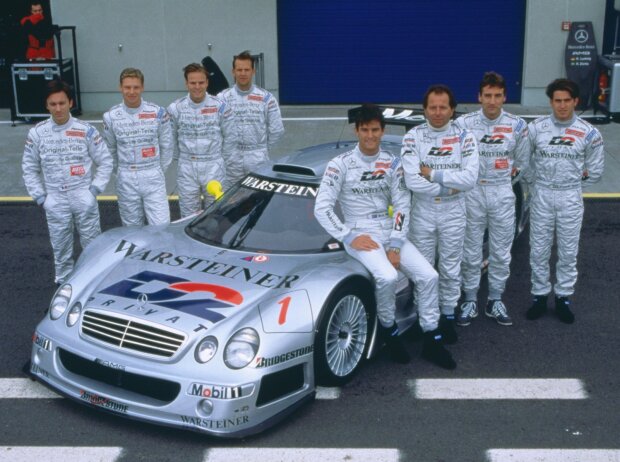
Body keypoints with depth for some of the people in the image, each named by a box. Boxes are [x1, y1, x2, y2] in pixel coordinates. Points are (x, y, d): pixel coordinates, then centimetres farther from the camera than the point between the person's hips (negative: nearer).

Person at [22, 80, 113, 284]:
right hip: (55, 201, 1)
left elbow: (105, 161, 2)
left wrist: (94, 189, -5)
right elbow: (29, 167, 8)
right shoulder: (37, 133, -2)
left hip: (83, 198, -1)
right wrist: (39, 196, 2)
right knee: (60, 246, 10)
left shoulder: (86, 131, -5)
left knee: (93, 243, 6)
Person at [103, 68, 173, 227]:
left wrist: (158, 170, 8)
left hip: (153, 178, -1)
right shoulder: (111, 117, -1)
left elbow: (166, 146, 6)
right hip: (126, 181, 1)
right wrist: (123, 171, 12)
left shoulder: (158, 113, -3)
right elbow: (110, 150, 10)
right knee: (132, 230, 10)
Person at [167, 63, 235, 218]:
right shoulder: (175, 108, -2)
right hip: (186, 169, 0)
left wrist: (221, 158, 8)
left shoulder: (220, 107, -2)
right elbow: (171, 138, 8)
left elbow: (229, 136, 7)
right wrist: (180, 157, 10)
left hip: (213, 167, 0)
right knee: (189, 216, 4)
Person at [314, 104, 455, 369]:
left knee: (428, 276, -11)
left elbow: (402, 205, 3)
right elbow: (321, 208, -8)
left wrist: (395, 245, -7)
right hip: (360, 234, -4)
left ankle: (432, 341, 2)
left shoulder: (392, 164, 7)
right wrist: (349, 237, -14)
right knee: (387, 277, -31)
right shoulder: (340, 164, -4)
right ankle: (388, 329, -3)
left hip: (390, 232, 4)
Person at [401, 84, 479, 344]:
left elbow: (470, 178, -18)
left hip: (453, 214, 1)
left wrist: (434, 174, -19)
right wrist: (449, 187, -16)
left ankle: (448, 316, 27)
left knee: (450, 270, 12)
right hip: (422, 213, -1)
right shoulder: (413, 138, -9)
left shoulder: (464, 137, -5)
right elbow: (412, 181, -20)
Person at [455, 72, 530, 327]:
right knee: (471, 252, 6)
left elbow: (522, 160, 9)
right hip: (472, 192, -2)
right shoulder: (464, 123, -9)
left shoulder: (517, 125, -2)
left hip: (502, 192, 2)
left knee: (501, 252, 9)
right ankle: (470, 301, 19)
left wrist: (508, 172, 4)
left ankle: (495, 301, 24)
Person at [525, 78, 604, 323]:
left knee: (568, 251, 7)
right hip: (542, 195, 0)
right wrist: (538, 182, 1)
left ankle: (563, 297, 21)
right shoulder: (536, 128, -4)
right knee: (539, 250, 7)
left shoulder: (588, 133, -4)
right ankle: (540, 295, 21)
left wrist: (572, 182, 5)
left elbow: (595, 169, 5)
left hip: (571, 198, 0)